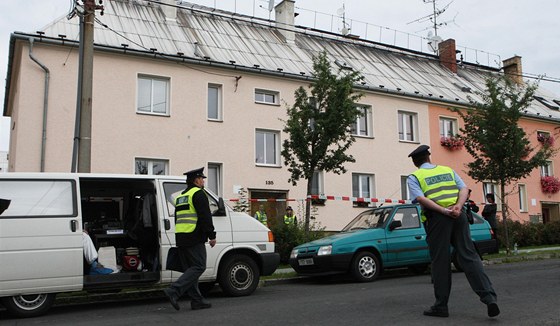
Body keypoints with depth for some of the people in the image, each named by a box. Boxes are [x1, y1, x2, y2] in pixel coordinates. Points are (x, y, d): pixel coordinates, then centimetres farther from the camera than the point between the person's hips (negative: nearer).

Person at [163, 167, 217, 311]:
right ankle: (173, 291, -17)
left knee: (190, 269, 10)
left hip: (181, 238, 9)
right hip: (194, 239, -9)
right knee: (199, 267, -8)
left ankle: (197, 300, 11)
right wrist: (212, 235, -12)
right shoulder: (198, 193, -7)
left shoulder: (180, 197, 22)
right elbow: (205, 217, -15)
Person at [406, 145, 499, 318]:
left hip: (437, 218, -3)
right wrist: (458, 206, -7)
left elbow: (420, 198, -10)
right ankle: (489, 297, -7)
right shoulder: (448, 170, 20)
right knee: (469, 256, 4)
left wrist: (444, 211, -14)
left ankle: (441, 306, 9)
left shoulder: (413, 177, 7)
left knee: (440, 261, 3)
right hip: (459, 215, 3)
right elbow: (464, 189, 7)